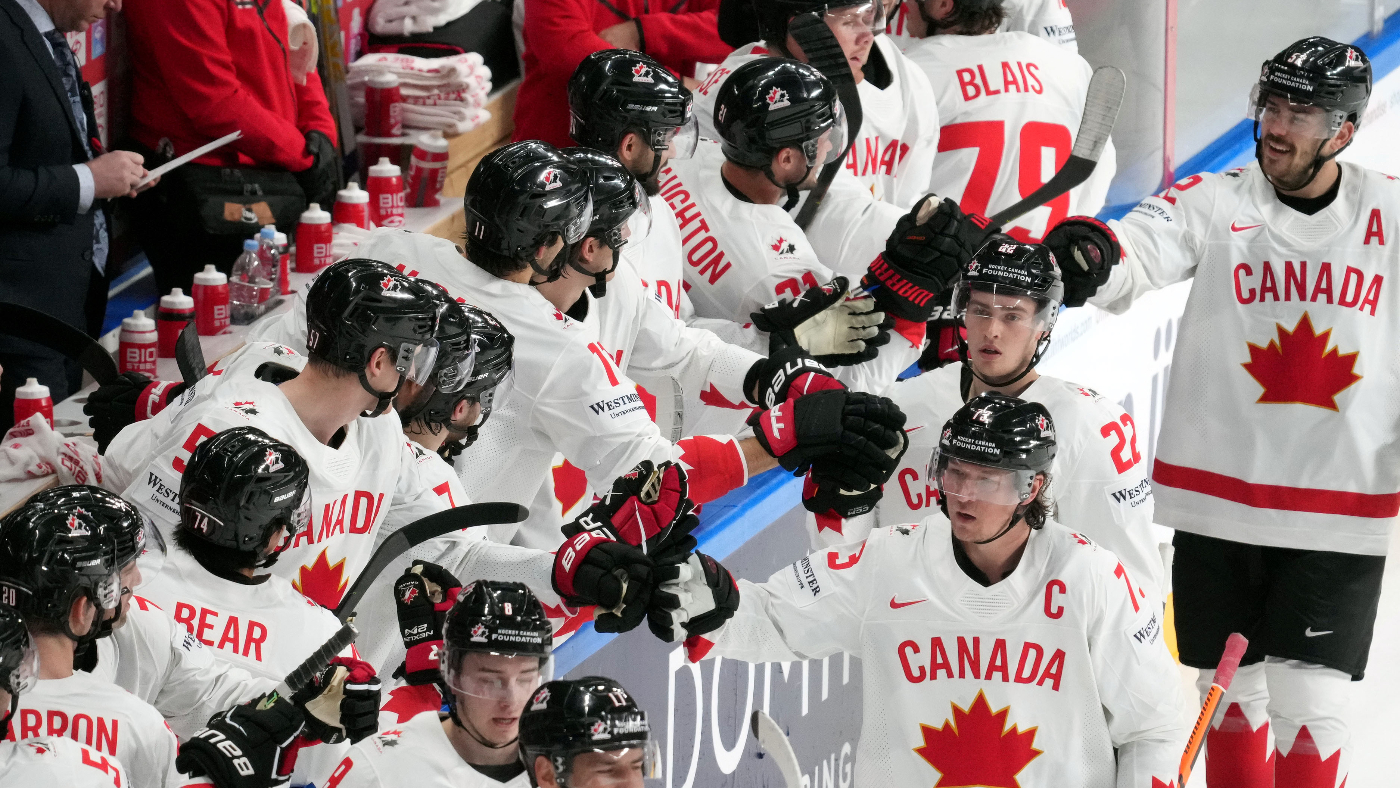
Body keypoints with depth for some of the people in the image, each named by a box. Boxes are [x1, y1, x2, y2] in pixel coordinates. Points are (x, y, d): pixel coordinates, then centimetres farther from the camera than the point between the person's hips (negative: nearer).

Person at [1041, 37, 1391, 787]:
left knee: (1308, 701, -6)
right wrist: (1087, 252, -46)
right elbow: (1138, 248, -24)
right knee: (1234, 691, 11)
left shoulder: (1388, 215, -1)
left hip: (1339, 517, -1)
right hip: (1219, 505, 1)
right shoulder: (1214, 204, -6)